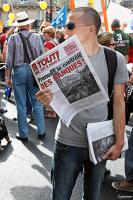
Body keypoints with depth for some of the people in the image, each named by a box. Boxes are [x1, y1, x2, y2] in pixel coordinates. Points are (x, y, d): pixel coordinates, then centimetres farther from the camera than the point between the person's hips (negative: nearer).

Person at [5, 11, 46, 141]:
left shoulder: (13, 38, -5)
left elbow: (9, 60, -5)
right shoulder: (36, 37, -2)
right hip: (34, 71, 1)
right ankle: (41, 131, 15)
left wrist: (8, 76, 1)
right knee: (37, 102, 11)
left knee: (21, 105, 6)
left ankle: (23, 134, 13)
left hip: (18, 71, -1)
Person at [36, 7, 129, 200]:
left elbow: (118, 102, 0)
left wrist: (119, 142, -2)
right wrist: (46, 99, -24)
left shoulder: (115, 59, -7)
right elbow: (54, 100, 0)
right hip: (67, 142, 0)